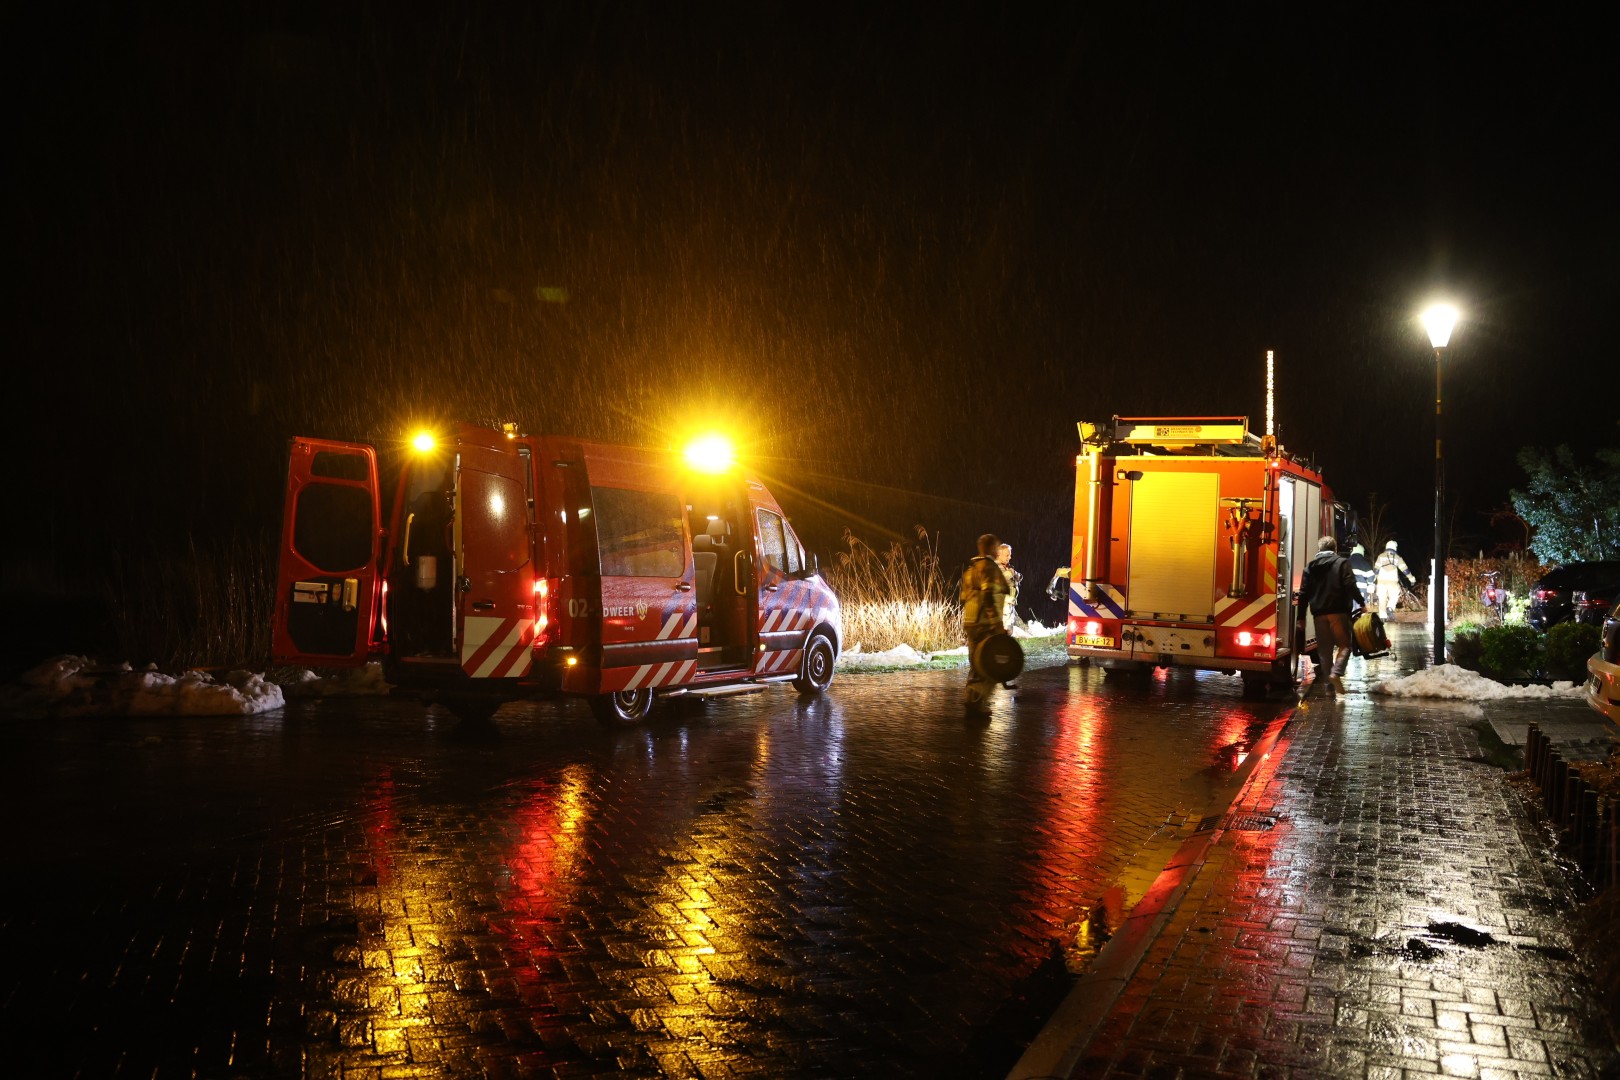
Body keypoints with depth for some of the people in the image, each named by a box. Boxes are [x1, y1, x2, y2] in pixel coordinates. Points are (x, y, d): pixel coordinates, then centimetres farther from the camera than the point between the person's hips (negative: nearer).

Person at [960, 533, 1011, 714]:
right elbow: (989, 596, -22)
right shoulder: (988, 566, -11)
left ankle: (972, 699, 22)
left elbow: (964, 598, 20)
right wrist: (997, 624, -24)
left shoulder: (971, 568, 17)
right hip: (985, 623, -9)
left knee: (976, 663, 18)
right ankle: (978, 701, -14)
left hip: (970, 623, 9)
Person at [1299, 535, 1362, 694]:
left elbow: (1304, 593, 9)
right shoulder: (1342, 563, 1)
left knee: (1324, 648, 8)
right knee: (1344, 645, 3)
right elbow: (1351, 586, -10)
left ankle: (1329, 683, 8)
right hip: (1339, 611, -3)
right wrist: (1361, 603, 0)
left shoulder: (1310, 566, 12)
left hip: (1319, 613, 4)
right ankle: (1336, 673, -20)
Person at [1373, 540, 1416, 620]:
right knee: (1394, 597, 13)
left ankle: (1383, 617, 1)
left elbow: (1376, 569, -1)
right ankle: (1390, 608, -15)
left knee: (1382, 599, 5)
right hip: (1392, 581, 0)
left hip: (1382, 580, 0)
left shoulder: (1381, 556, 7)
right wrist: (1412, 579, 11)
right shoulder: (1397, 557, 8)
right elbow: (1404, 569, 6)